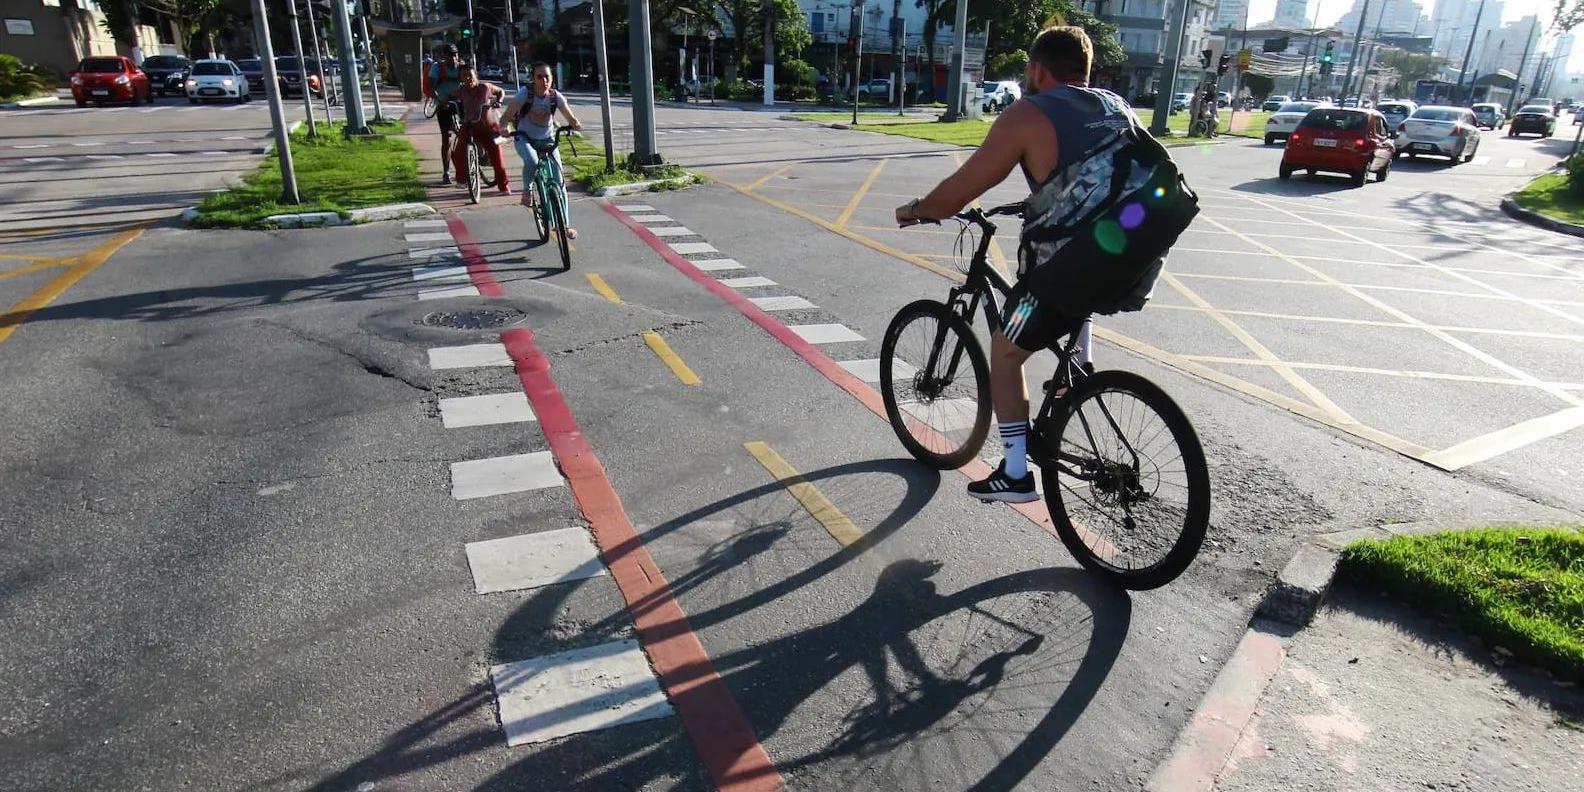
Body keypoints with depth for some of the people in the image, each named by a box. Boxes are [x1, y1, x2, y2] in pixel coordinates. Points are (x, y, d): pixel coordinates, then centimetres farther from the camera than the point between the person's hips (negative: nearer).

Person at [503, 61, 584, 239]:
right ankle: (527, 189, -3)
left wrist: (575, 124, -35)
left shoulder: (556, 96, -13)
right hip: (524, 138, -2)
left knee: (559, 182, -5)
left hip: (547, 139, 3)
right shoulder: (525, 92, -20)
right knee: (532, 161, -37)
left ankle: (566, 224, 4)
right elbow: (509, 114, -21)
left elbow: (569, 117, -11)